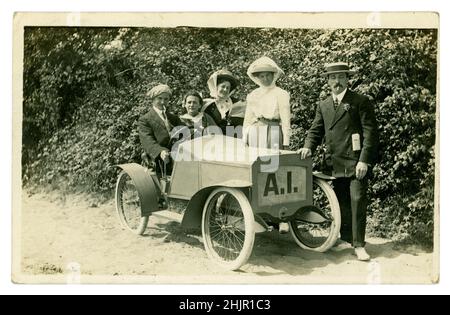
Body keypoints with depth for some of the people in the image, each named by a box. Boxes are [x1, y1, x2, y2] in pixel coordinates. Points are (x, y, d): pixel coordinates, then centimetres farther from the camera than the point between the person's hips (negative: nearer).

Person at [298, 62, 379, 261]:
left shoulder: (360, 102, 0)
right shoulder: (323, 106, 16)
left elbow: (370, 132, -6)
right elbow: (316, 131, 16)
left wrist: (364, 161, -14)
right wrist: (308, 147, -6)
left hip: (356, 162, -5)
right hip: (334, 163, 5)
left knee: (357, 201, -8)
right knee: (341, 203, 12)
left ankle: (359, 245, 0)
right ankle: (345, 238, 26)